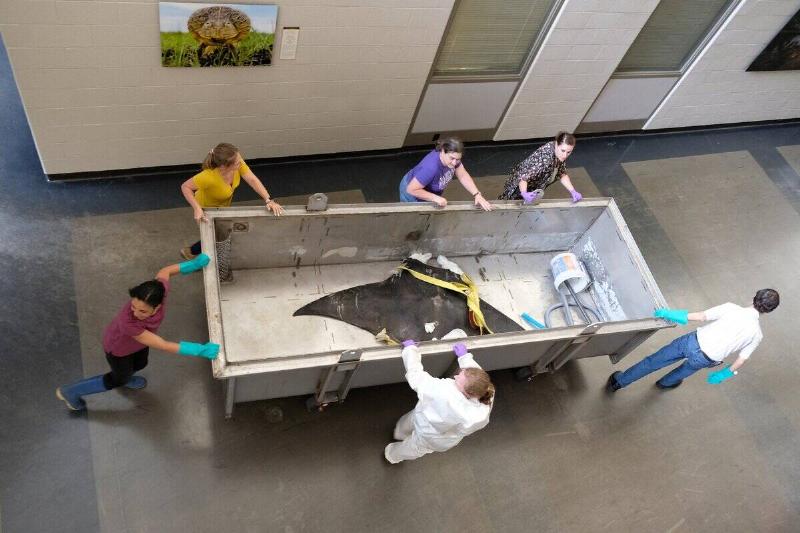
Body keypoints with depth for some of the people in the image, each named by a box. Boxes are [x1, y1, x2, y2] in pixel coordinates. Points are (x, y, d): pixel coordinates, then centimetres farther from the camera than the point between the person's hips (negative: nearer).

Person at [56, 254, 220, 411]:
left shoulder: (160, 289, -38)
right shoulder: (128, 323, -50)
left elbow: (163, 272, -13)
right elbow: (164, 346, -43)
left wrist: (194, 264, -13)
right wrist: (200, 350, -43)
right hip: (118, 347, -4)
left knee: (140, 364, 33)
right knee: (119, 379, 25)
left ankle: (126, 377, 70)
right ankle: (69, 392, 48)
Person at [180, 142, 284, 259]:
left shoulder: (237, 163, -31)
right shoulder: (209, 177, -44)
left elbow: (253, 180, -30)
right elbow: (185, 187, -32)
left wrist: (269, 200, -38)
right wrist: (197, 208, -42)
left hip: (224, 204, 6)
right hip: (208, 208, -5)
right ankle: (191, 252, 35)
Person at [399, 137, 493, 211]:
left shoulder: (452, 156, -22)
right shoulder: (431, 167, -43)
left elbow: (463, 176, -15)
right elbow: (411, 190, -37)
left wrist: (477, 195, -26)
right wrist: (435, 198, -37)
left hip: (431, 192, 7)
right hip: (413, 197, -6)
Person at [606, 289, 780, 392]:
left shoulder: (731, 308, -8)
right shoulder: (756, 334, -3)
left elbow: (702, 316, -14)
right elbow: (741, 360, 3)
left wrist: (671, 313, -12)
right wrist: (725, 374, 18)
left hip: (693, 341, -1)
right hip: (705, 359, 1)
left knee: (653, 361, 13)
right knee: (688, 368, 36)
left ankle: (618, 381, 25)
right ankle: (665, 383, 63)